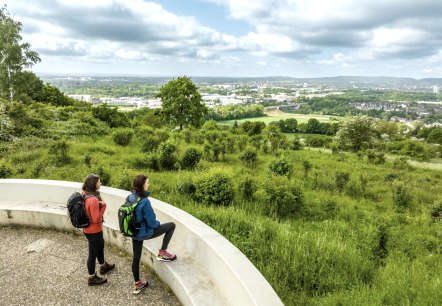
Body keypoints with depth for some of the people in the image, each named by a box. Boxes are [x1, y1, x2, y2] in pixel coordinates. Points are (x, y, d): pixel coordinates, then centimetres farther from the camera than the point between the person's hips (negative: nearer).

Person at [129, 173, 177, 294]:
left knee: (136, 257, 21)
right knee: (171, 225, 6)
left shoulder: (130, 197, -5)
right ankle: (162, 253, 15)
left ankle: (137, 285, 36)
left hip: (134, 232, 7)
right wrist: (158, 224, 1)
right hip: (144, 233, -7)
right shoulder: (144, 201, -29)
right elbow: (151, 222, -22)